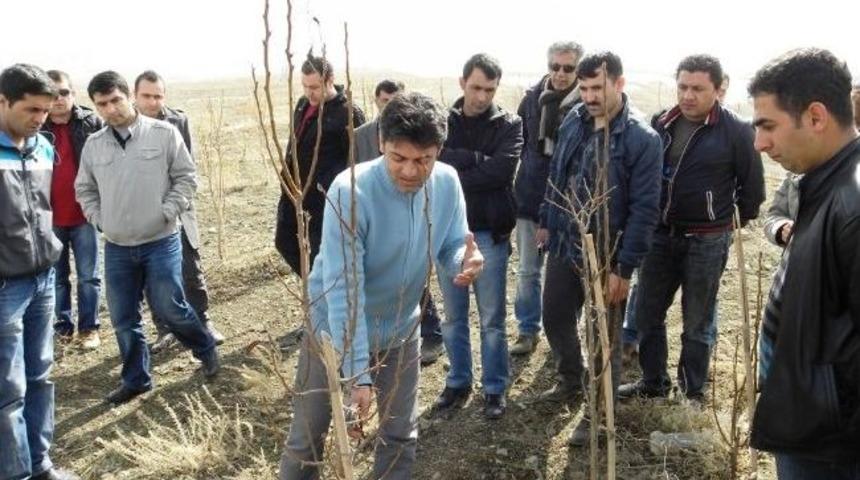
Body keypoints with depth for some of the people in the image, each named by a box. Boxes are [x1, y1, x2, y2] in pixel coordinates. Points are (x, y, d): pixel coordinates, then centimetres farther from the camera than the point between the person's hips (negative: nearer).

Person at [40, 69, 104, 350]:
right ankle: (62, 326, 27)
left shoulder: (92, 122, -4)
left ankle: (89, 327, 20)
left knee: (89, 276, 8)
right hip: (50, 217, 1)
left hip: (85, 215, -1)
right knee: (56, 276, 13)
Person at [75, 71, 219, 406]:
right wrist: (99, 220, 4)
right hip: (116, 248, 4)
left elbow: (186, 177, -3)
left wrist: (166, 213, -11)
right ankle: (135, 379, 27)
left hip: (161, 242, -4)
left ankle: (206, 348, 27)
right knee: (123, 319, 10)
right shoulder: (93, 145, 3)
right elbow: (84, 189, 15)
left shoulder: (164, 133, -7)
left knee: (169, 308, -1)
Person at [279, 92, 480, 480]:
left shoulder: (447, 183, -14)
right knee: (307, 438, 13)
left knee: (402, 435, 17)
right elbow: (343, 289, -32)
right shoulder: (350, 192, -30)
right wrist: (358, 374, -35)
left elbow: (451, 246, -5)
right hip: (336, 331, -4)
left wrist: (464, 261, -32)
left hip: (399, 330, 4)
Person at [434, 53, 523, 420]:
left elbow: (501, 170, -18)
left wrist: (452, 175, -13)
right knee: (453, 316, 13)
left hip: (490, 232, -2)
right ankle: (458, 382, 28)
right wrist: (477, 159, -18)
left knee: (492, 318, 6)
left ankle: (495, 388, 20)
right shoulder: (442, 122, 4)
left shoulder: (509, 125, -3)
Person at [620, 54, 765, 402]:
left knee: (697, 323, 8)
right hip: (660, 235, 5)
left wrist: (734, 223, 5)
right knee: (647, 313, 13)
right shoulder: (662, 124, 2)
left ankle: (693, 393, 24)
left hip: (706, 241, -5)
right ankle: (653, 382, 31)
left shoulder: (736, 131, -12)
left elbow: (753, 185, -2)